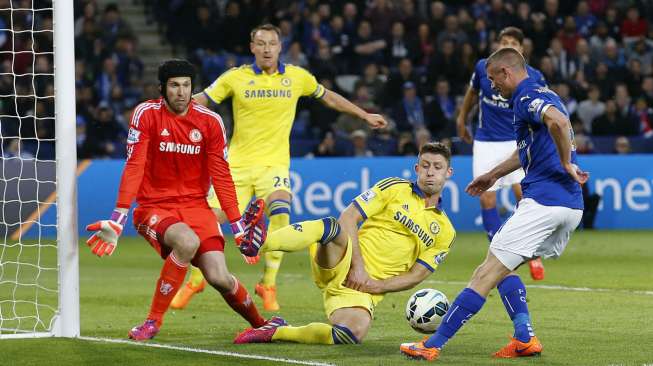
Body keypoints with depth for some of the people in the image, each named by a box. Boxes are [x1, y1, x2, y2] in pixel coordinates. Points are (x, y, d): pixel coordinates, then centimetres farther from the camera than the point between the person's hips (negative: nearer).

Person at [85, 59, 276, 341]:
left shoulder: (210, 121, 0)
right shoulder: (146, 114, -6)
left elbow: (221, 175, 4)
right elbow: (134, 167, -10)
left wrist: (238, 224, 1)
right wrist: (118, 218, -18)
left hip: (195, 206, 2)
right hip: (153, 208, -2)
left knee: (219, 278, -15)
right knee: (188, 241, -35)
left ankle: (260, 324, 14)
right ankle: (153, 321, -22)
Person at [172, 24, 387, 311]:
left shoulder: (297, 77, 3)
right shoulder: (236, 77, -2)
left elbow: (328, 97, 18)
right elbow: (200, 100, 1)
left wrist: (364, 115, 22)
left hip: (274, 163, 0)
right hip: (238, 163, 0)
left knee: (280, 215, -24)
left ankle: (268, 284, -9)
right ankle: (196, 280, 20)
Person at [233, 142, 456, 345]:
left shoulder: (444, 233, 15)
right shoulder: (394, 188, 8)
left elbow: (416, 276, 11)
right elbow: (348, 217, -1)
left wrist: (377, 285, -6)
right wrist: (358, 265, -13)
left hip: (366, 289, 2)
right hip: (340, 266, -2)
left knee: (352, 335, -31)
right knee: (332, 227, -36)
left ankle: (276, 333, -12)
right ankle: (257, 243, -54)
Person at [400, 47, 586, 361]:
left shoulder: (527, 98, -9)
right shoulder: (546, 96, 22)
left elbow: (558, 121, -32)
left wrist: (566, 164, -21)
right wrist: (493, 175, 46)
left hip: (543, 202, -9)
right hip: (572, 207, 9)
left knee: (487, 274, -6)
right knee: (503, 269, 21)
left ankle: (433, 345, -5)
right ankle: (525, 339, 8)